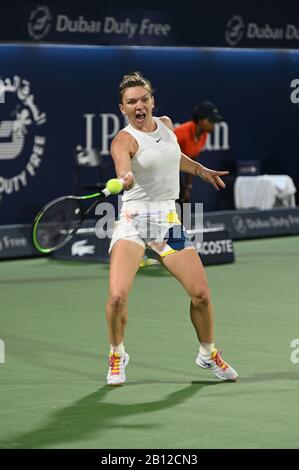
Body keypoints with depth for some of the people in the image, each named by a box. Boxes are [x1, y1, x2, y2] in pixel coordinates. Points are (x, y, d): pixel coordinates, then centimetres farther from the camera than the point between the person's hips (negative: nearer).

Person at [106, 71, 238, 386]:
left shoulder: (165, 124, 9)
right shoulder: (124, 140, -11)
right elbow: (124, 174, -33)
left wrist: (201, 170, 38)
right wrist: (126, 180, -54)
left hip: (168, 218, 5)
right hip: (134, 218, -5)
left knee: (200, 293, -2)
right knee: (117, 295, -19)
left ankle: (208, 354, 24)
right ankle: (117, 356, 9)